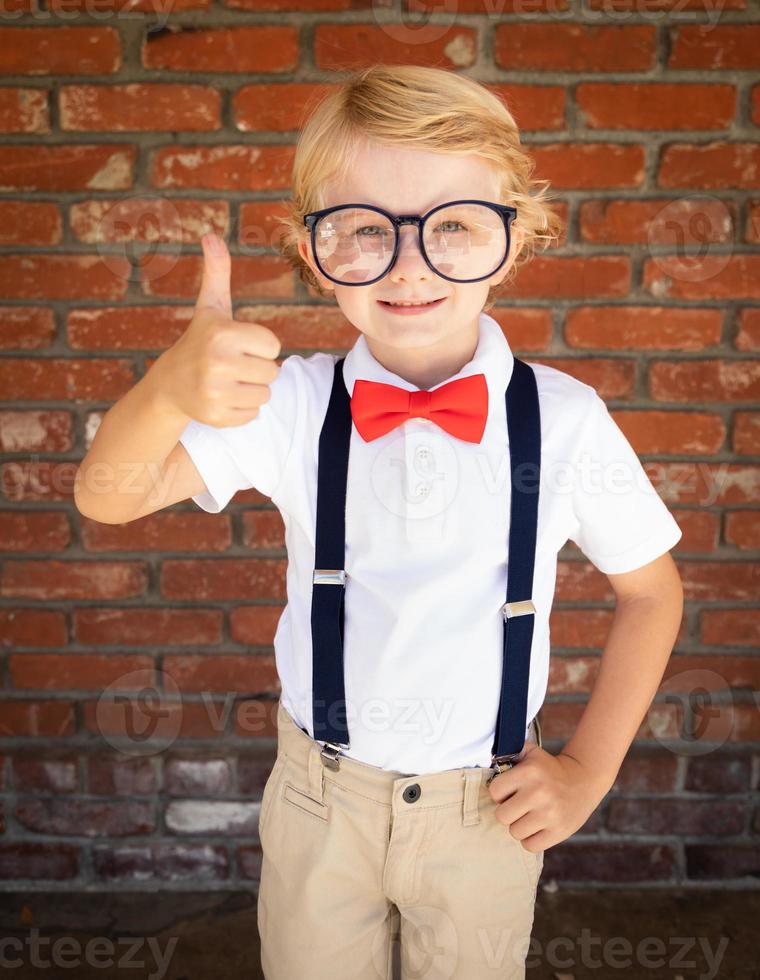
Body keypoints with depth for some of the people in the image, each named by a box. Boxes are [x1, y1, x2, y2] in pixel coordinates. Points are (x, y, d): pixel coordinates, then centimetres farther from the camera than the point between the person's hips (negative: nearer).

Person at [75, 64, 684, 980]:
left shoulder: (565, 420, -17)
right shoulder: (292, 405, -14)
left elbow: (649, 590, -3)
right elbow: (108, 496, -17)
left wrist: (589, 768, -4)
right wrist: (168, 392, -38)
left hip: (487, 812, 0)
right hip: (318, 798, 1)